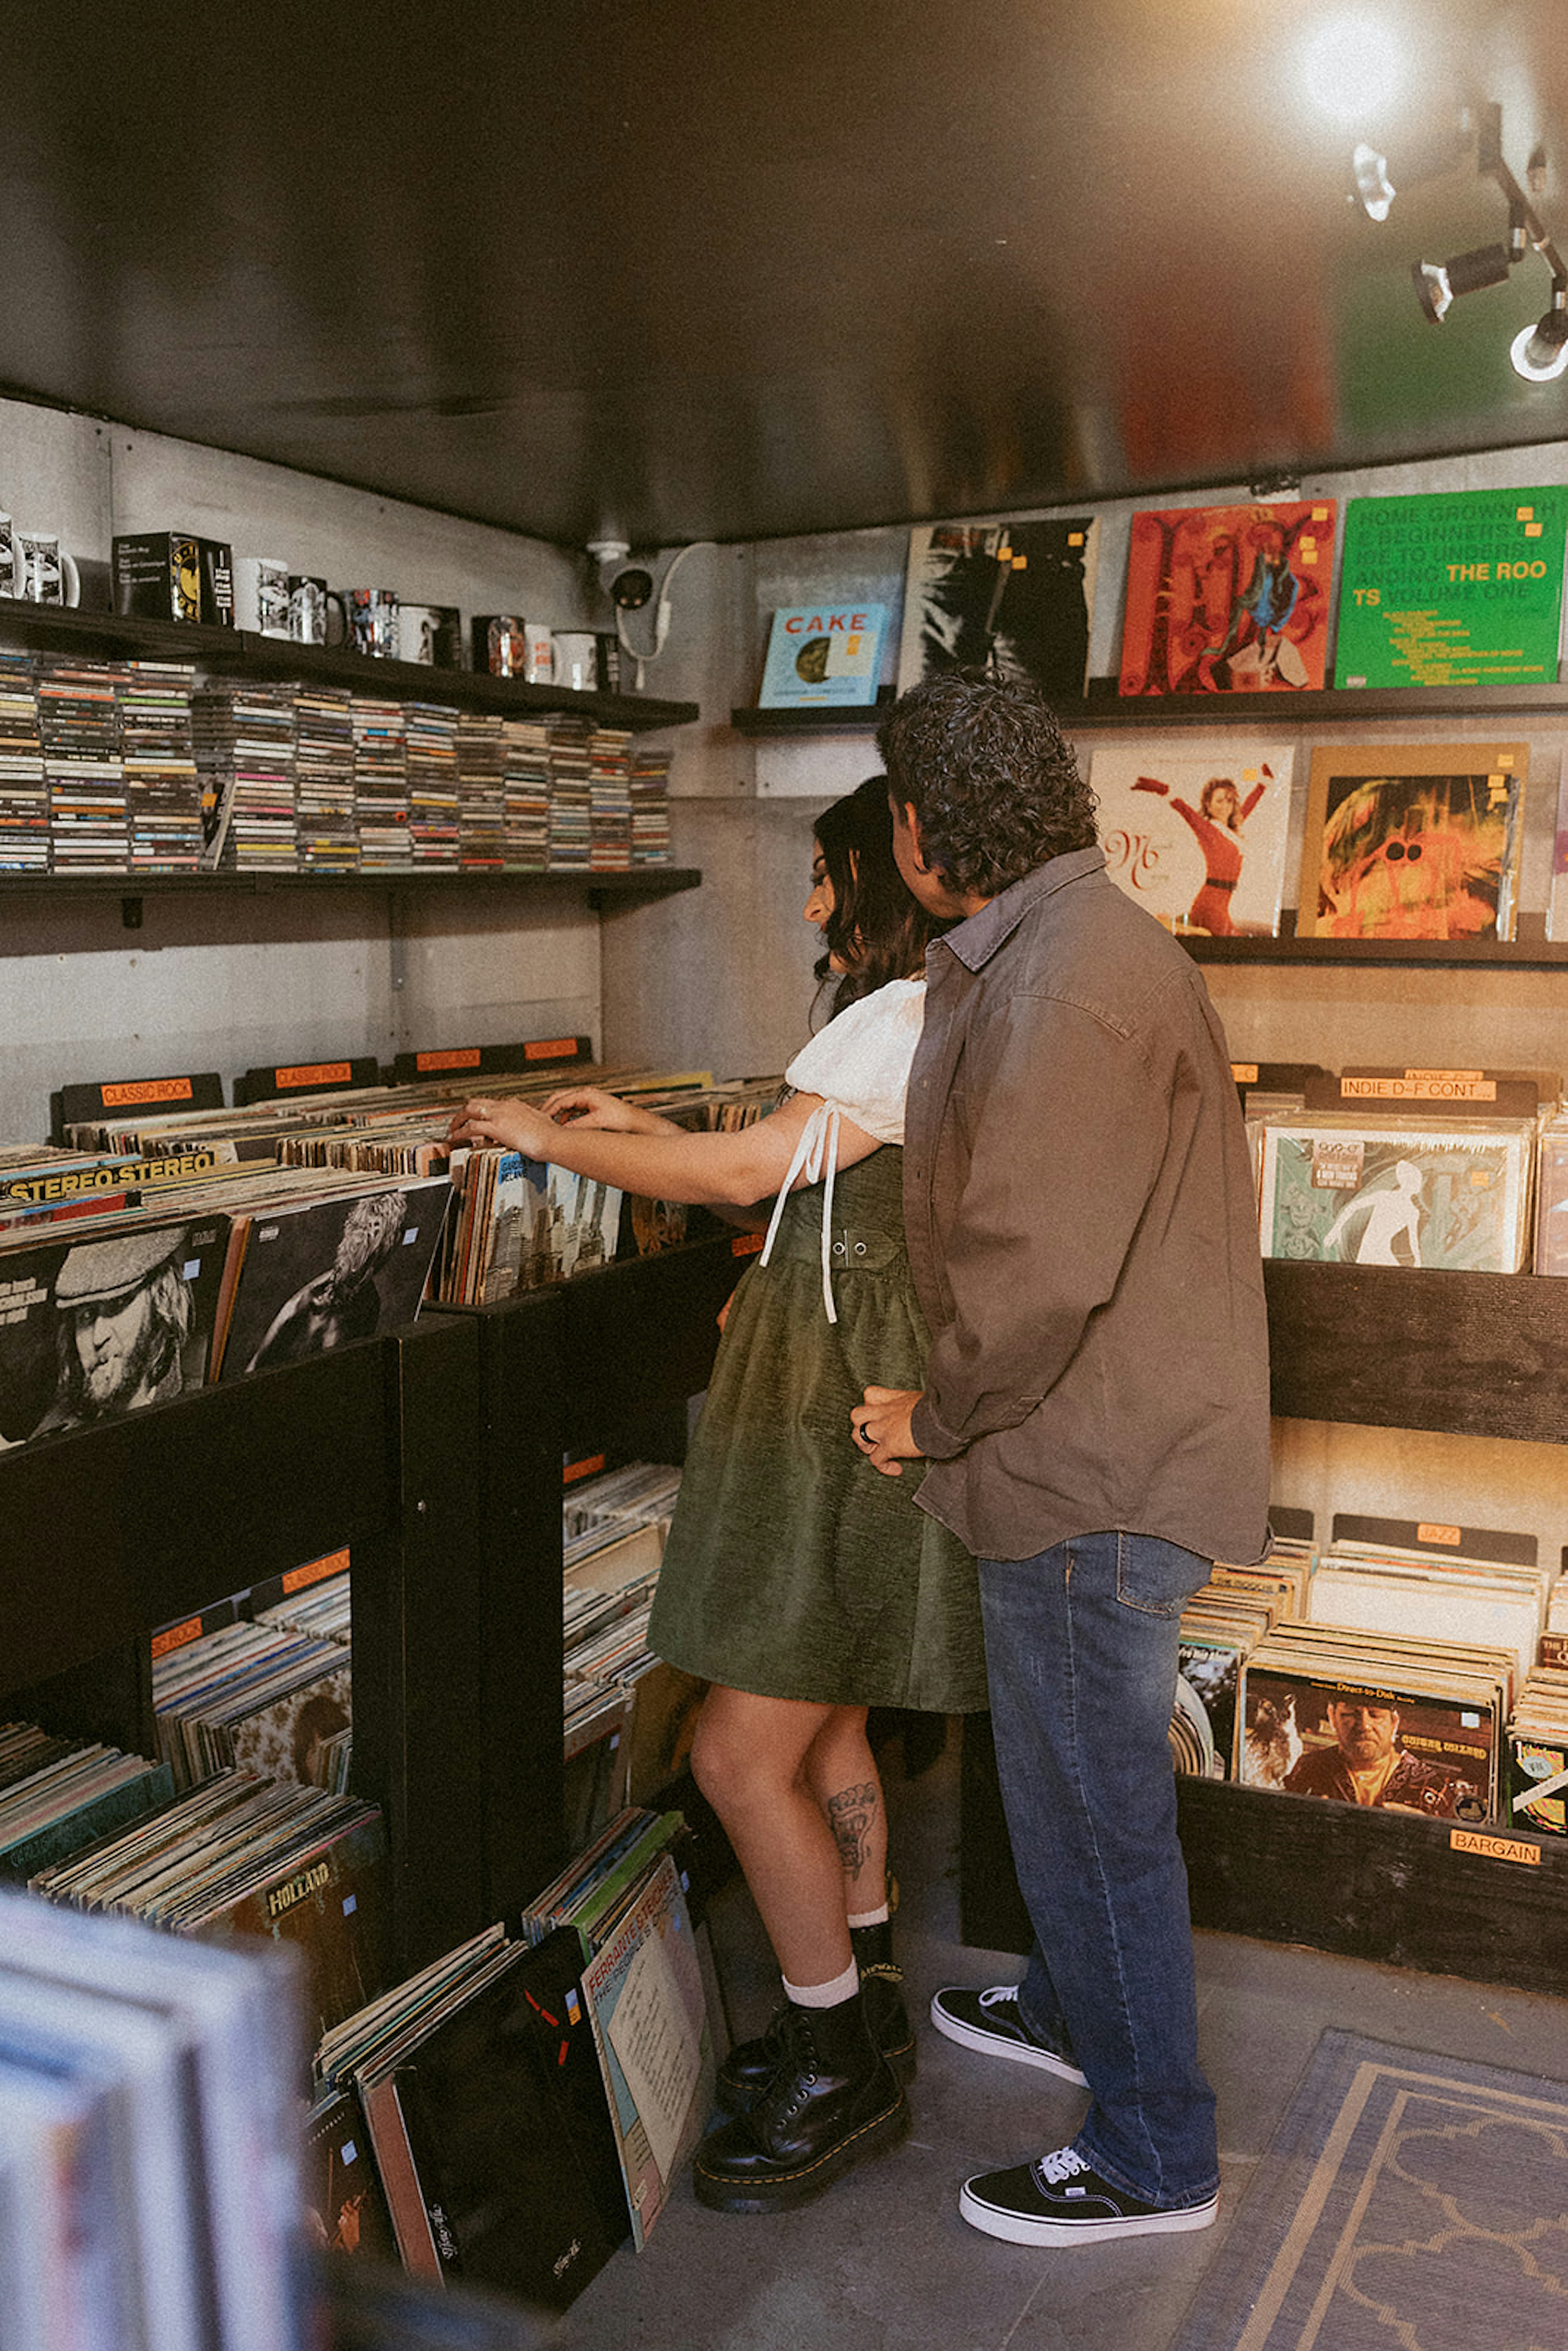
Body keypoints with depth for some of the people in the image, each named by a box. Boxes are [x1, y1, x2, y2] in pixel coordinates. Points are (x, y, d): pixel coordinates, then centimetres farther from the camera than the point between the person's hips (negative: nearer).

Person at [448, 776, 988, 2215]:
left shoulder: (910, 1019, -18)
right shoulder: (919, 1021, 14)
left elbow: (745, 1172, -18)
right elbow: (809, 1174, 21)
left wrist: (555, 1140, -5)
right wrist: (645, 1130, 22)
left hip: (849, 1429, -11)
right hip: (835, 1406, 11)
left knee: (742, 1756, -4)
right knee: (819, 1719, 20)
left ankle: (840, 2071, 13)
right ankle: (862, 2007, 36)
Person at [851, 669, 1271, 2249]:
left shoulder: (1066, 987, -25)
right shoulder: (1055, 950, 12)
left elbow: (1038, 1266, -30)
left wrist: (938, 1412, -13)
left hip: (1098, 1477, -11)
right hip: (1109, 1453, 11)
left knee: (1092, 1808, 5)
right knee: (1066, 1776, 26)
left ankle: (1152, 2158, 24)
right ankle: (1071, 2008, 48)